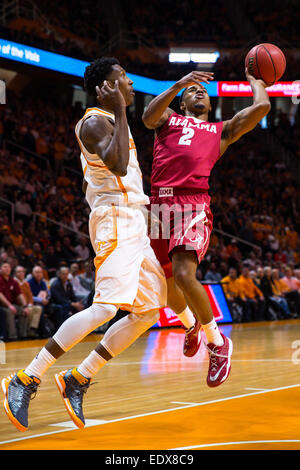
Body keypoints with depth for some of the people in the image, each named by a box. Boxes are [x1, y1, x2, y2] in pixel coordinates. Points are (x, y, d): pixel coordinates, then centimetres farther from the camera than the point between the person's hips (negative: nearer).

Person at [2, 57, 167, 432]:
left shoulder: (111, 122, 21)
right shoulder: (94, 121, -10)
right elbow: (119, 166, -27)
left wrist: (143, 201, 28)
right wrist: (120, 111, -22)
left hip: (132, 223, 10)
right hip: (115, 221, -10)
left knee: (150, 309, 7)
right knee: (106, 307, -21)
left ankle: (78, 378, 7)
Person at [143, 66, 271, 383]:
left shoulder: (222, 131, 24)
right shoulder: (168, 119, 23)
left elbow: (262, 106, 13)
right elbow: (148, 116, -2)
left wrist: (254, 80, 32)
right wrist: (178, 84, -12)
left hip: (193, 206, -3)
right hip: (159, 205, 3)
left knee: (184, 275, -24)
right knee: (162, 283, 10)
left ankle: (218, 342, -4)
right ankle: (192, 323, 43)